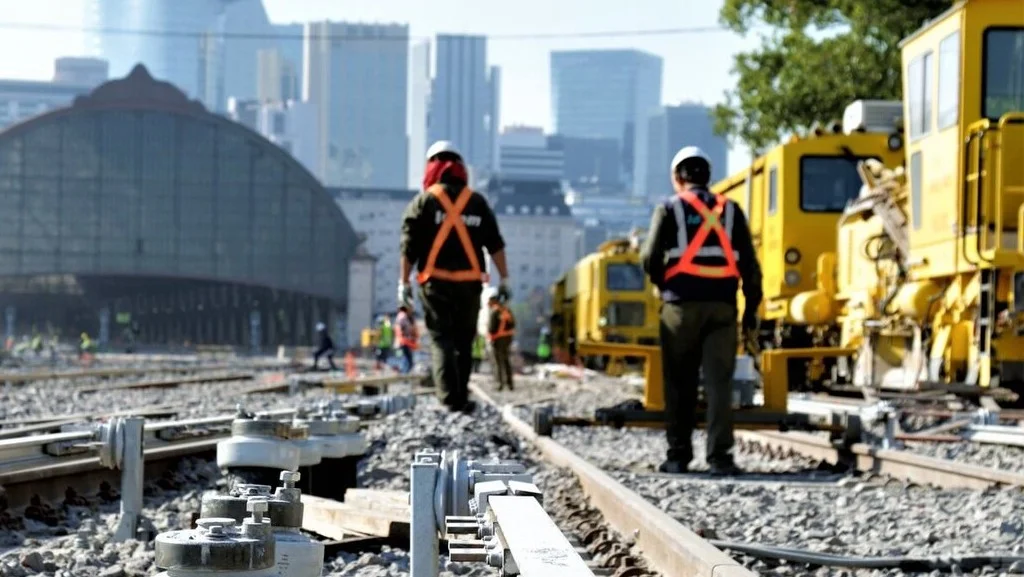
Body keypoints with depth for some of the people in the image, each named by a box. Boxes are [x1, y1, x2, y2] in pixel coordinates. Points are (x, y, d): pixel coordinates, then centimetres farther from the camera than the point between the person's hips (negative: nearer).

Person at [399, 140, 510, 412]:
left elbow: (409, 247, -5)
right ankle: (461, 398, 18)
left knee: (441, 339, -2)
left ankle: (451, 398, -16)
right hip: (469, 283, 2)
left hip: (435, 283, -2)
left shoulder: (423, 201, 0)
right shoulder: (477, 202, 8)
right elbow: (495, 244, 5)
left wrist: (404, 282, -1)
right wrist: (504, 278, 9)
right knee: (464, 341, 13)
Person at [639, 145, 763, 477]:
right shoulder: (730, 211, 11)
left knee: (680, 384, 7)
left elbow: (650, 257, -3)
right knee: (719, 382, -2)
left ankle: (679, 455, 9)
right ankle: (719, 456, -11)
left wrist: (662, 284, 16)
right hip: (721, 305, 1)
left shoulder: (669, 209, 4)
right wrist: (751, 307, 12)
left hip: (682, 304, -1)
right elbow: (749, 264, 7)